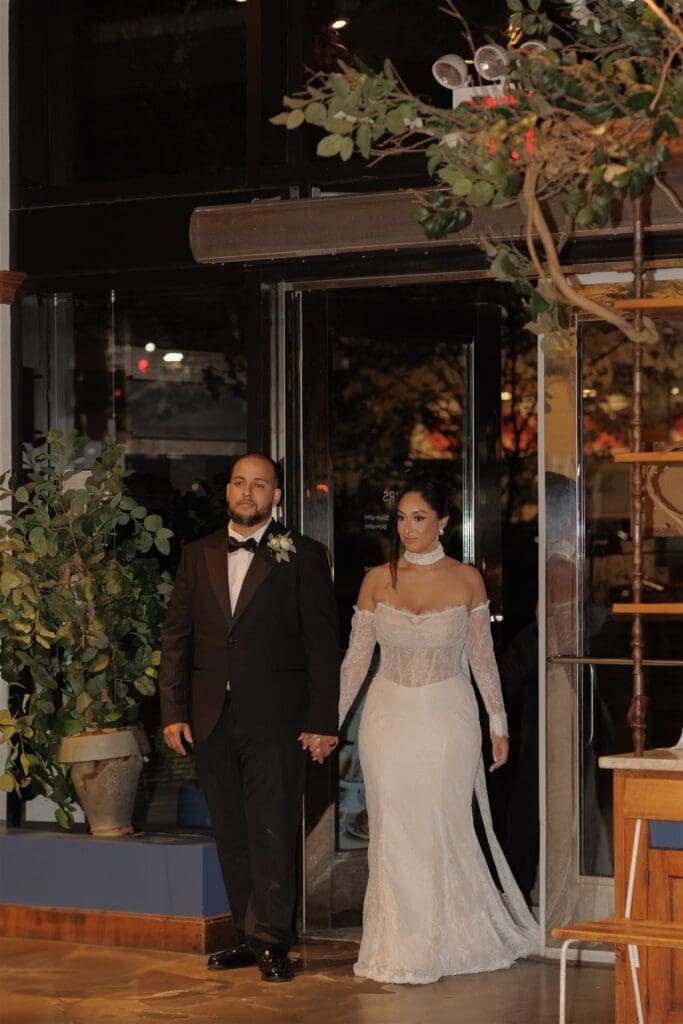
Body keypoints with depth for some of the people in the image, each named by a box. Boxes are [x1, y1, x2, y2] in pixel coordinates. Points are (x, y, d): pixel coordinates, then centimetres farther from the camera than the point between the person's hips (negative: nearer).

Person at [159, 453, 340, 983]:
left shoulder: (304, 556, 1)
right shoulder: (198, 555, 13)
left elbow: (323, 642, -2)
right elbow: (176, 637, 12)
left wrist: (323, 721, -7)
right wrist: (173, 711, 3)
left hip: (275, 719, -4)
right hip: (212, 720, 4)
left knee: (273, 833, -6)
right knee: (232, 835, 8)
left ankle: (272, 940, -1)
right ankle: (250, 935, 16)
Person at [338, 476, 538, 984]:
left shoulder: (466, 579, -1)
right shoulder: (378, 581, 2)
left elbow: (483, 656, 5)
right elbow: (357, 657, 6)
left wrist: (498, 724, 4)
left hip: (447, 717, -1)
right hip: (389, 716, 1)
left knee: (443, 829, 0)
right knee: (393, 833, 1)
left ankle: (443, 944, 14)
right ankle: (399, 949, 9)